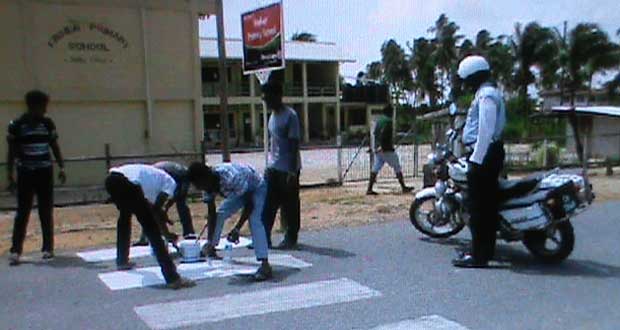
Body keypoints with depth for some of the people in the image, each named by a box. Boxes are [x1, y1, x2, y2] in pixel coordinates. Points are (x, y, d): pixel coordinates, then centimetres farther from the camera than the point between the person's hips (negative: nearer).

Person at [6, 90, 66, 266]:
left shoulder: (47, 123, 4)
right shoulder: (16, 125, -4)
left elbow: (54, 146, 11)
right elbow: (12, 151, 0)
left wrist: (61, 167, 5)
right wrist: (10, 175, -3)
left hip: (45, 172, 3)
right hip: (25, 174, -2)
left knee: (46, 212, 6)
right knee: (22, 212, -1)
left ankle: (48, 248, 15)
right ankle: (15, 250, 5)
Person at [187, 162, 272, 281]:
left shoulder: (231, 178, -41)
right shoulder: (209, 184, -19)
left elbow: (250, 204, -31)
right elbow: (211, 213, -14)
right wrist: (210, 241, -20)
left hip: (256, 188, -8)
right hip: (238, 190, 8)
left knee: (255, 221, -26)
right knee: (219, 214, 9)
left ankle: (265, 265, -32)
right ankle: (210, 249, 33)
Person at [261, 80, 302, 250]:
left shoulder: (290, 116, -14)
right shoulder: (273, 116, 12)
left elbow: (294, 144, -17)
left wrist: (292, 172, -20)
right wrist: (271, 163, 19)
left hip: (287, 169, -8)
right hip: (273, 168, 8)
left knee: (290, 205, 3)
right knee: (266, 204, 5)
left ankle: (291, 239, 14)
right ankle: (264, 238, 9)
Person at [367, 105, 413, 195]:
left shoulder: (378, 120, 14)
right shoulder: (388, 121, -11)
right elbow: (383, 133, -23)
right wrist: (381, 146, -25)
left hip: (378, 148, 8)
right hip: (387, 148, -8)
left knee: (375, 168, 6)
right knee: (397, 167, 3)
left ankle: (369, 189, 1)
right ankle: (404, 187, 9)